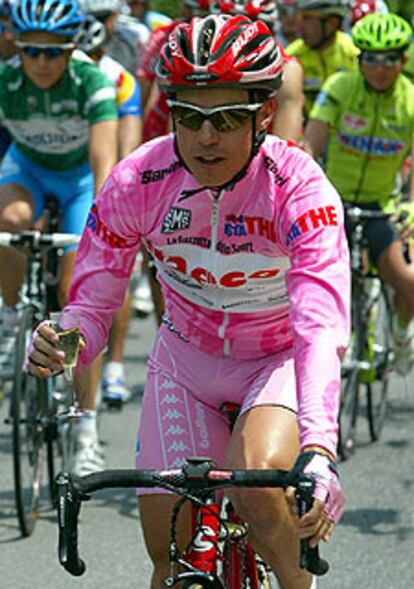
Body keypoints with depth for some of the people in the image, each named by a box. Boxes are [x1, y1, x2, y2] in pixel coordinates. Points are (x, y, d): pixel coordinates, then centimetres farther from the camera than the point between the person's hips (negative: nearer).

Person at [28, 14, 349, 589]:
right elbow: (91, 307, -16)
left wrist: (319, 450, -56)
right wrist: (56, 348, -41)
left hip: (281, 359, -3)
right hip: (187, 359, 3)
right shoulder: (137, 182, -22)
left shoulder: (299, 186, -30)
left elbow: (322, 326, -41)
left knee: (255, 481, -31)